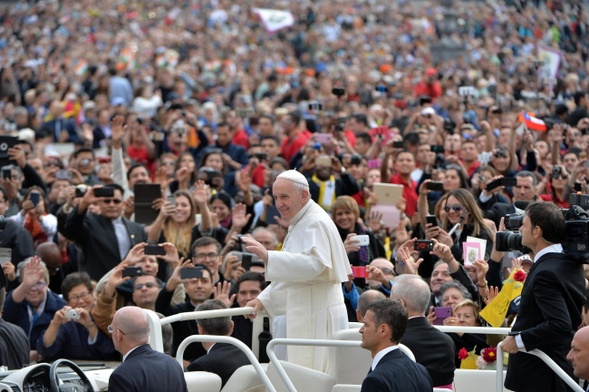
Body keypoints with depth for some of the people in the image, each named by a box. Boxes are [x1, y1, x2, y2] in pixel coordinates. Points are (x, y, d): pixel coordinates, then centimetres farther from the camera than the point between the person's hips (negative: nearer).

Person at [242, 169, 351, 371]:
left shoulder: (316, 223, -13)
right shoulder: (299, 223, 19)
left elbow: (313, 264, -29)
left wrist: (268, 256, -33)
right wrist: (264, 300, 18)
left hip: (318, 315, -10)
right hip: (301, 314, 10)